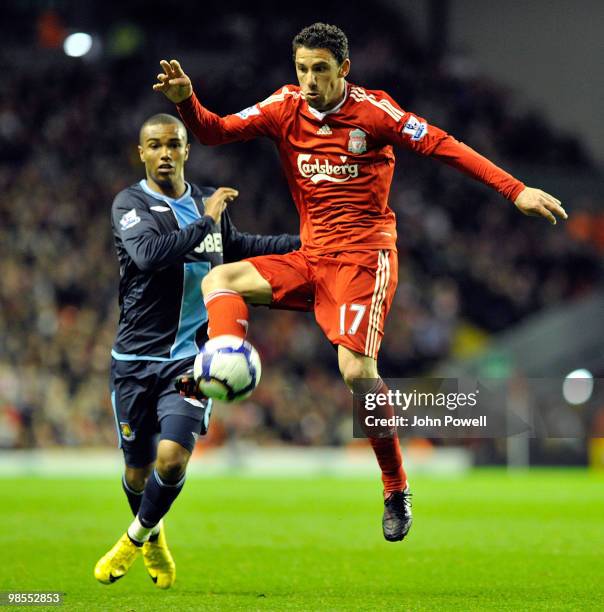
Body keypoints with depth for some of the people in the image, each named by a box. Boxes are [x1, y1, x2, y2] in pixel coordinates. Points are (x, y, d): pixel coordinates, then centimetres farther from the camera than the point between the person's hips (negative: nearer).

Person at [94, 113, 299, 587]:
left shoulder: (209, 203, 9)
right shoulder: (131, 204, -7)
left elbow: (236, 247, 29)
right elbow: (149, 253, -27)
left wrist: (306, 243, 26)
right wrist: (204, 222, -21)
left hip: (192, 357, 2)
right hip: (137, 358, -2)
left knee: (172, 459, -16)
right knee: (139, 469, 8)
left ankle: (135, 539, 11)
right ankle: (154, 539, 40)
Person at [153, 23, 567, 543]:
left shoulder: (373, 110, -9)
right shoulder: (285, 108, 4)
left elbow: (444, 147, -9)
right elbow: (216, 131, -2)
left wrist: (515, 190, -15)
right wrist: (185, 99, -23)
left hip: (364, 257, -6)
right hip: (310, 259, 6)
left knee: (357, 371, -19)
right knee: (220, 280, -9)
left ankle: (396, 489, -5)